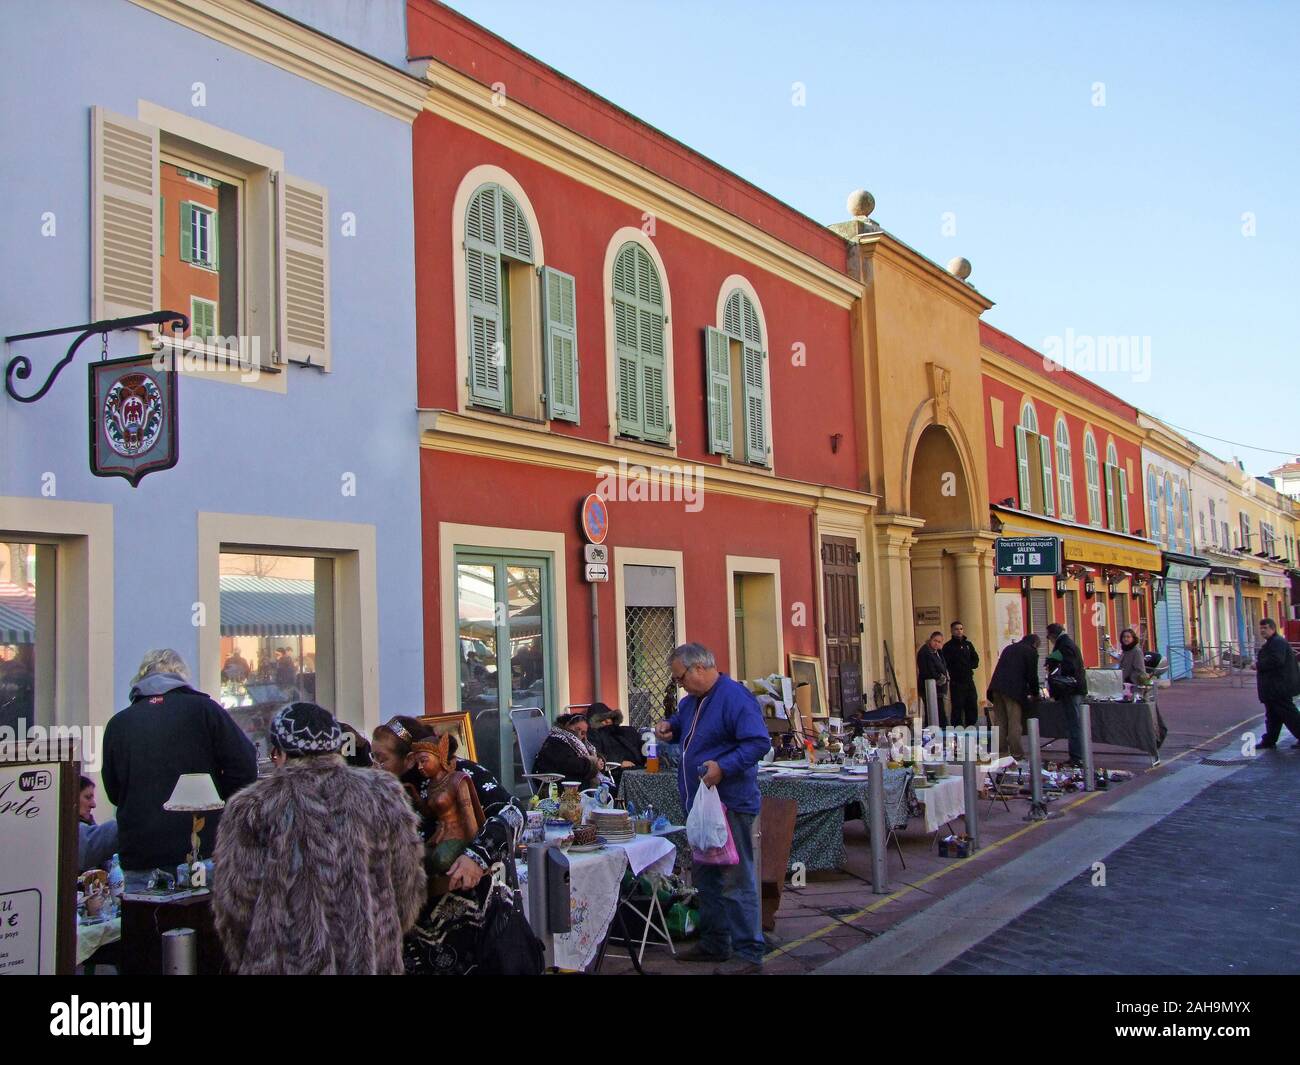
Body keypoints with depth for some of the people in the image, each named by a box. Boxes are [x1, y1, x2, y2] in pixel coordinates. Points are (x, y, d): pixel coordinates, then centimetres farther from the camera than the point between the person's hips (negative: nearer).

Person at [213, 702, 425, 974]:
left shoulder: (251, 808, -9)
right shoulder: (385, 796, -2)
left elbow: (234, 904, -4)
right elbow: (408, 890, 4)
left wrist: (245, 963, 12)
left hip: (285, 963, -2)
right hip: (372, 963, 2)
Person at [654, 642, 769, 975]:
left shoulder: (734, 696, -16)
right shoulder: (692, 701, 14)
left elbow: (759, 742, -23)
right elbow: (682, 721, 34)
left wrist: (723, 767, -31)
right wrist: (669, 726, 11)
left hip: (730, 806, -10)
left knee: (736, 881, -6)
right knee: (706, 879, 18)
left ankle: (748, 953, 1)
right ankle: (714, 943, 29)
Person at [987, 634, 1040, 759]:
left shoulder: (1009, 648, 25)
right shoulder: (1031, 651, 5)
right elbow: (1032, 675, 1)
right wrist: (1034, 694, 16)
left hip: (997, 688, 6)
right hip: (1014, 690, -6)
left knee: (999, 722, 8)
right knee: (1014, 724, -4)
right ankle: (1016, 753, -4)